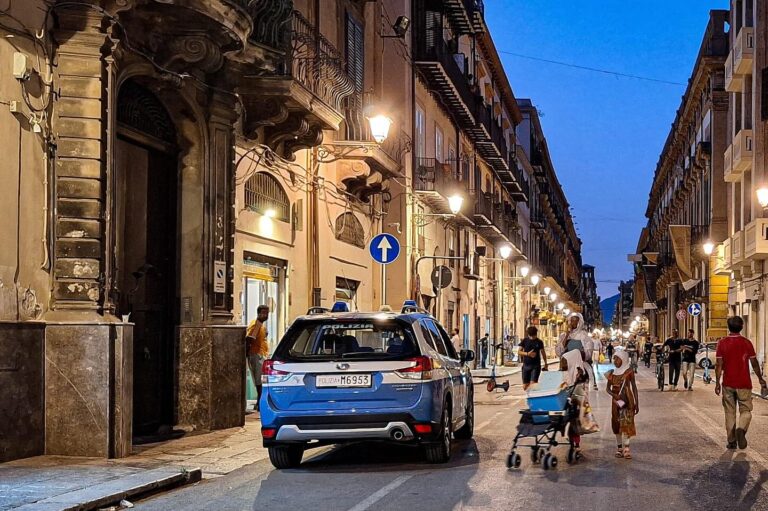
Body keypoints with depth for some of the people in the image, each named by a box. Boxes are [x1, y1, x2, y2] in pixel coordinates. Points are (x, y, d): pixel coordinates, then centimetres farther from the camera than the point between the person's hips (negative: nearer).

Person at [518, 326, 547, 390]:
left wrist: (545, 364, 19)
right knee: (525, 386, 5)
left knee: (533, 383, -16)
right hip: (526, 365, 2)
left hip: (536, 366, -2)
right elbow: (519, 352, 0)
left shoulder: (539, 342, 1)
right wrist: (527, 353, -17)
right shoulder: (525, 341, 2)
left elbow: (543, 352, 13)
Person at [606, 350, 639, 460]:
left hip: (627, 400, -4)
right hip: (616, 401, 4)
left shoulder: (629, 372, -4)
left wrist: (636, 403, -2)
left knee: (626, 423, -11)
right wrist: (614, 395, -18)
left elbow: (634, 387, 0)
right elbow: (608, 388, 4)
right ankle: (619, 448, 14)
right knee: (617, 424, 6)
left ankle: (626, 449, -13)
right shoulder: (612, 373, 6)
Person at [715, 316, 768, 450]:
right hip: (744, 383, -1)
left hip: (728, 383, 1)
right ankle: (741, 429, -22)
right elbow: (754, 364, 2)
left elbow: (719, 365, -6)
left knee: (730, 412, 10)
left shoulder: (722, 343, -3)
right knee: (746, 411, 7)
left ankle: (731, 441, 10)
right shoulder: (747, 343, -3)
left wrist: (717, 382, 0)